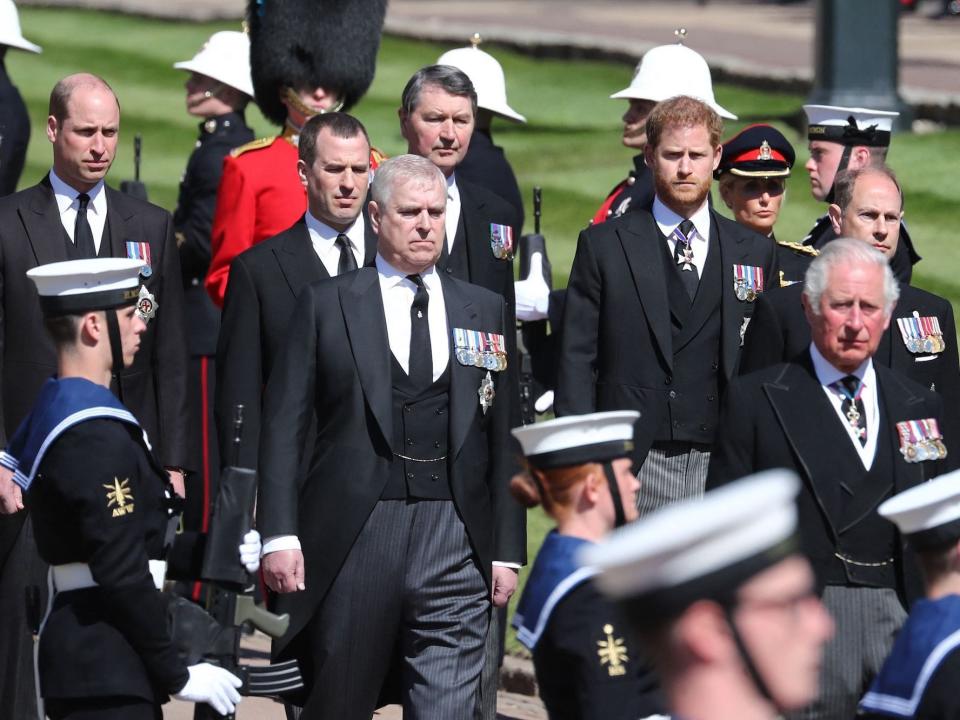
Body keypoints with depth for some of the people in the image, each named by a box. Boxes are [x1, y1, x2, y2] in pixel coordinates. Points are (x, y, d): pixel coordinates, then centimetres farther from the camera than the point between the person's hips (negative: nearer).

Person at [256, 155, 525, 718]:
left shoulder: (486, 311, 12)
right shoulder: (326, 305, 6)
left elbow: (504, 439, 11)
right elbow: (283, 424, 2)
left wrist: (507, 550, 6)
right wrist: (280, 534, -8)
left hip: (455, 544, 1)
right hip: (353, 538, -1)